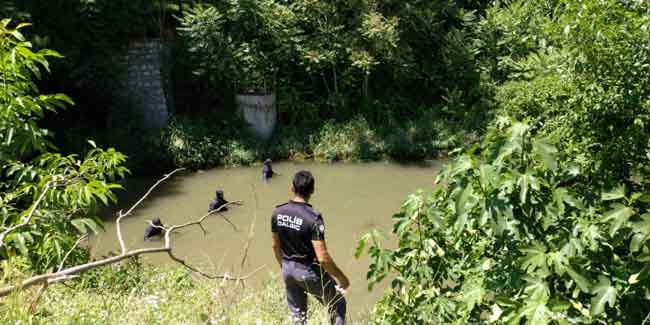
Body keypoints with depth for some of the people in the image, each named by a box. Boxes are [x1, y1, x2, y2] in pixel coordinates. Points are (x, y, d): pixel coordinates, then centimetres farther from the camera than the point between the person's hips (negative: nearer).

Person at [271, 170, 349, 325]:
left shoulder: (278, 212, -7)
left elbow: (276, 246, 6)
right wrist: (341, 277, -13)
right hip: (310, 272, -5)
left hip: (288, 269, 6)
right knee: (338, 305, 18)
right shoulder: (313, 217, -26)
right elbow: (323, 258, -27)